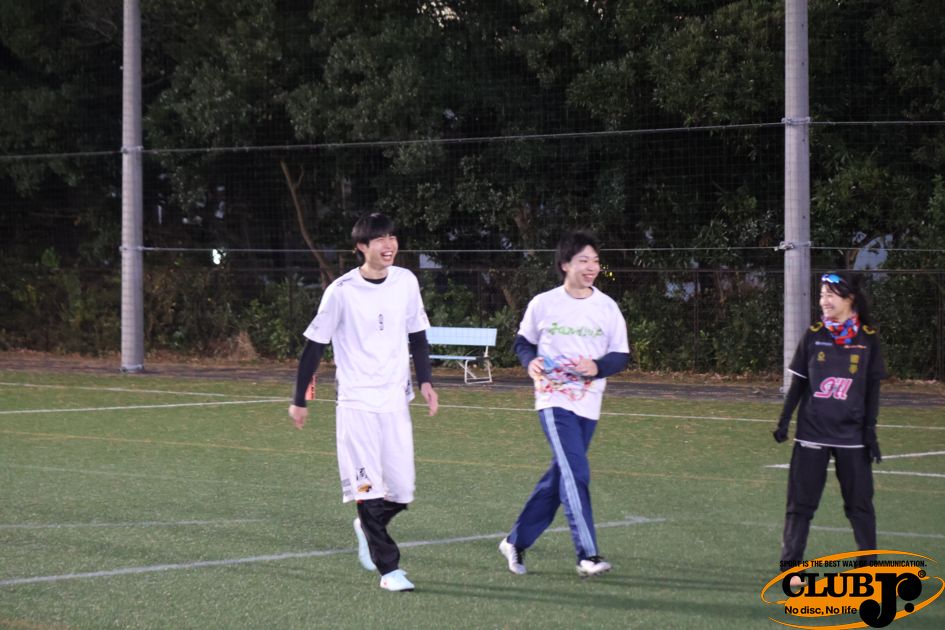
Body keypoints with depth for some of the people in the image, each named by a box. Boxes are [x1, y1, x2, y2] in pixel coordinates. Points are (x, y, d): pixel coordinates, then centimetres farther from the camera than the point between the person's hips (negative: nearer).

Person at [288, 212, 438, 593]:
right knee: (370, 488, -10)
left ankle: (367, 528, 33)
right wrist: (299, 400, -2)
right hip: (356, 403, -4)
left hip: (395, 401, 4)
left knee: (401, 493, 3)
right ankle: (389, 569, -4)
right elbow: (314, 345, -3)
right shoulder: (342, 292, -10)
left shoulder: (406, 282, 3)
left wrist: (425, 381, 5)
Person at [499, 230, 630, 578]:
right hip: (554, 399, -4)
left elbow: (621, 355, 5)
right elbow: (523, 341, 12)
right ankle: (588, 555, -18)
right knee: (575, 474, -17)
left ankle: (516, 542, 25)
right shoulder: (543, 304, -2)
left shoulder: (607, 307, 3)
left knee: (559, 476, 10)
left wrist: (598, 367, -15)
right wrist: (530, 362, -9)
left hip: (589, 404, 4)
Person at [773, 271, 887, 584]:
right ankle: (790, 565, 5)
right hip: (812, 432, 1)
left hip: (852, 434, -1)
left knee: (860, 503, 4)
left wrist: (871, 430, -2)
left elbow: (872, 387, 2)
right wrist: (784, 420, 3)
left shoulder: (868, 337, -1)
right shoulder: (814, 335, 2)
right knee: (800, 502, 1)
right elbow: (799, 381, 7)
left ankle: (869, 564, 15)